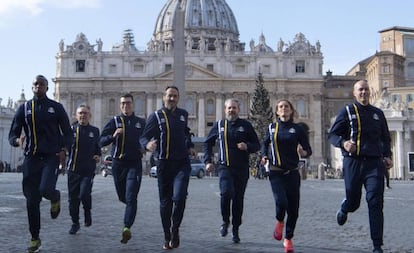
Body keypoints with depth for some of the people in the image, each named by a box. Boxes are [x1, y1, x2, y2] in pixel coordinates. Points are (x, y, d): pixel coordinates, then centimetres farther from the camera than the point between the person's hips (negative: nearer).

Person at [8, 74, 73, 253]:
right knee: (31, 200, 2)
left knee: (45, 189, -24)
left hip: (51, 157, -2)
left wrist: (64, 150, -9)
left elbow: (67, 132, 9)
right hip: (31, 158, 2)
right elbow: (12, 135, 7)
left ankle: (55, 198, 15)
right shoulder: (24, 108, 8)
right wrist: (18, 140, -17)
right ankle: (35, 239, 15)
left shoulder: (56, 107, 5)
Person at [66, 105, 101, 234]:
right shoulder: (71, 129, 2)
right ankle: (75, 223, 23)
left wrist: (98, 156, 2)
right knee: (73, 198, 6)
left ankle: (87, 212, 17)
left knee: (84, 194, -15)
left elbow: (98, 146, 20)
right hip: (73, 169, 1)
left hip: (88, 170, 0)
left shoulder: (94, 130, 8)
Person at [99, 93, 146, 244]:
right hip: (118, 163, 1)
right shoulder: (114, 122, 4)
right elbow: (101, 142, -5)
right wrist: (113, 135, -24)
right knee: (122, 197, 13)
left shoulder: (141, 123, 7)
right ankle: (131, 208, 46)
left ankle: (127, 228, -18)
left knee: (131, 197, -13)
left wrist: (144, 147, -2)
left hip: (134, 164, -1)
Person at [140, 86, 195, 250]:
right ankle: (167, 238, 20)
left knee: (179, 197, -18)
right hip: (164, 163, -1)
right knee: (165, 202, 6)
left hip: (182, 163, 1)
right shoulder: (156, 116, -1)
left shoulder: (183, 114, 11)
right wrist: (148, 144, -31)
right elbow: (144, 137, -9)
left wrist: (190, 146, 16)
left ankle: (175, 230, 3)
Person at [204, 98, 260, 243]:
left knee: (238, 199, 5)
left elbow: (257, 145, 8)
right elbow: (208, 143, 19)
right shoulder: (219, 125, 8)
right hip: (225, 167, 0)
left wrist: (247, 146, -14)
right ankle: (225, 221, 4)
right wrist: (208, 161, 9)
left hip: (242, 168, 1)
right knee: (226, 193, -22)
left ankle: (235, 230, 20)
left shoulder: (246, 125, 5)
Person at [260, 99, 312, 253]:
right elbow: (265, 143, 24)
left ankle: (288, 239, 25)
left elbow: (308, 150, 2)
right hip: (276, 173, 0)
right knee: (281, 202, -21)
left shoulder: (298, 129, 2)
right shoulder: (271, 128, 7)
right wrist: (264, 156, 6)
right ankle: (279, 222, 15)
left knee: (293, 209, 3)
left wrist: (304, 153, -20)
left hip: (292, 173, 0)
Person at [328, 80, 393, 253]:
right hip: (353, 162, -2)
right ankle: (344, 209, 45)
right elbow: (332, 135, 0)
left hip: (374, 163, 2)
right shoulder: (347, 111, 5)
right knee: (353, 202, 6)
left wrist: (387, 156, 7)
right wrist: (343, 143, -22)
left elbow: (386, 138, 24)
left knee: (375, 203, -8)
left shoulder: (378, 113, 15)